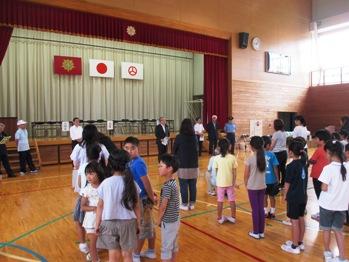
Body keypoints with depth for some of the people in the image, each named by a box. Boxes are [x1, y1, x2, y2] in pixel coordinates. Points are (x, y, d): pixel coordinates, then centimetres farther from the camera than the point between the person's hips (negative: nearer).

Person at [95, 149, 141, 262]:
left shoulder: (106, 183, -10)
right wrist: (138, 223, 8)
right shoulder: (131, 183, -8)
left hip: (109, 223, 0)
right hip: (128, 222, 0)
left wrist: (97, 224, 7)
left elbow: (100, 206, -3)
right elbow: (136, 206, -3)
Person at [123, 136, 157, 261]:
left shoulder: (138, 163, -24)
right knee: (148, 226, 19)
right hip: (139, 198, 9)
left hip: (142, 199, -9)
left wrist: (152, 198, -13)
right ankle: (151, 251, 35)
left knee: (141, 227, 8)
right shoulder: (132, 162, 4)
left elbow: (146, 182, -22)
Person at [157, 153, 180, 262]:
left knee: (166, 248, 6)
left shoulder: (167, 186, -24)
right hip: (174, 219, 8)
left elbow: (163, 206, -20)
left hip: (168, 221, -8)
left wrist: (158, 220, -7)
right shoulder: (173, 182, 2)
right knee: (173, 245, 21)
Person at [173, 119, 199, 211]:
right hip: (194, 165, 4)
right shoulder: (195, 137, 2)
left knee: (183, 186, 5)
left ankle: (185, 204, 12)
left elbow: (174, 150, 1)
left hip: (183, 165, -4)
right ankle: (192, 203, 19)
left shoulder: (179, 137, -9)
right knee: (193, 186, 10)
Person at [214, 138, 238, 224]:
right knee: (232, 201, 15)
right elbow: (234, 172, -5)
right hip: (230, 182, 1)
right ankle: (233, 217, 26)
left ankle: (219, 218, 21)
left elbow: (216, 171, -4)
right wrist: (234, 182, 4)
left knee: (220, 201, 11)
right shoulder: (232, 158, -9)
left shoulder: (216, 158, -10)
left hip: (220, 183, 0)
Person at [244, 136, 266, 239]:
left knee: (255, 209, 5)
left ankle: (256, 232, 15)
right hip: (262, 187, 5)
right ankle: (261, 232, 22)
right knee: (261, 209, 12)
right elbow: (263, 171, 5)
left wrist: (246, 185, 5)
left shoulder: (250, 159, -17)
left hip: (252, 187, -5)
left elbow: (246, 175, -11)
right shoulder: (264, 158, -2)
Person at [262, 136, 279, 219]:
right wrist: (277, 178, 3)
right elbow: (275, 168, -10)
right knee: (272, 196, 14)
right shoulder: (271, 154, -13)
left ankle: (265, 212, 22)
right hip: (271, 180, -1)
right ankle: (272, 212, 25)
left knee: (264, 197, 14)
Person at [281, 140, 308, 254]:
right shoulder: (303, 164, 2)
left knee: (295, 221, 2)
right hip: (303, 196, 8)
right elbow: (305, 180, 10)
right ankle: (300, 243, 30)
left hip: (293, 197, -8)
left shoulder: (291, 166, -19)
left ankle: (294, 246, 14)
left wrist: (285, 195, 1)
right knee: (301, 219, 17)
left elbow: (287, 183, -13)